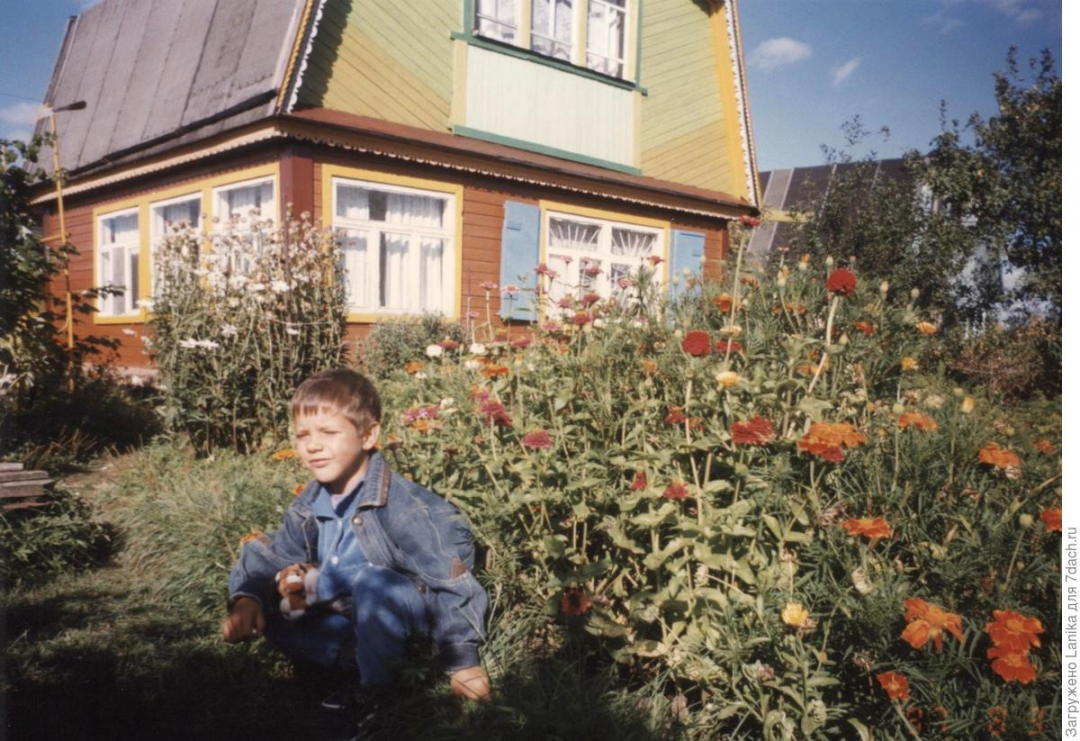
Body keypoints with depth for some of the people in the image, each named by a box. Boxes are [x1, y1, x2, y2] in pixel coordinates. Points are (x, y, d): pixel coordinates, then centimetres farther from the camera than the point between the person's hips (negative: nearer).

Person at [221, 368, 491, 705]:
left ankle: (376, 688, -14)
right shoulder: (309, 504, -3)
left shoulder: (401, 504, -26)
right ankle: (354, 662, -5)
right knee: (265, 606, -4)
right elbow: (273, 556, 7)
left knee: (372, 582, -36)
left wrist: (462, 661, -21)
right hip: (353, 618, 7)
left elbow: (449, 580, -24)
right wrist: (245, 598, -16)